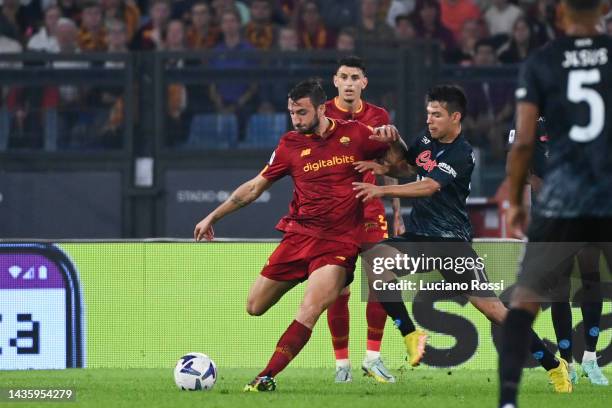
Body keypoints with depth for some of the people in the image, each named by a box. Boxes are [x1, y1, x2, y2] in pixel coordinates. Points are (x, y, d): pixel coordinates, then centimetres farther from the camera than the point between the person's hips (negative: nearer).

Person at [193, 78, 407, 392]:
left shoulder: (354, 134, 0)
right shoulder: (290, 145, 5)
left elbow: (398, 160, 10)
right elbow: (255, 187, 13)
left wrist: (392, 139, -13)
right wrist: (213, 217, 12)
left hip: (339, 243, -4)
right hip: (298, 234, 4)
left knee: (309, 310, -24)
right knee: (254, 307, 5)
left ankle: (267, 377, -23)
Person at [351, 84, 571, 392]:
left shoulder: (462, 156, -13)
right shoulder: (426, 141, 8)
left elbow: (428, 187, -24)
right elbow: (405, 167, 27)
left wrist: (382, 191, -31)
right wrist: (381, 166, 5)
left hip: (452, 242, -6)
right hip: (418, 238, 6)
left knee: (489, 306, -9)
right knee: (373, 257, -24)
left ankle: (553, 366, 3)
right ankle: (411, 336, -18)